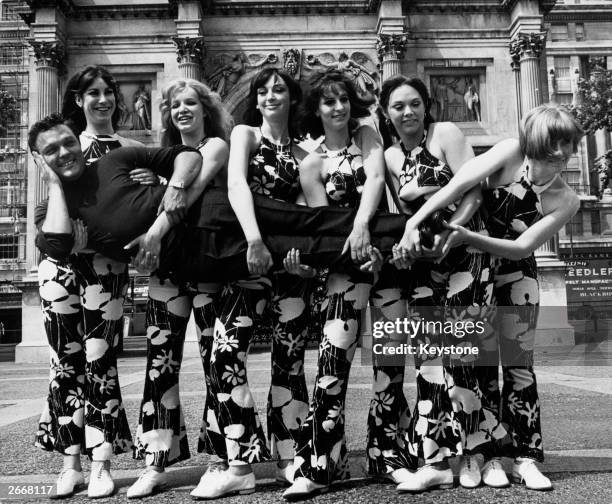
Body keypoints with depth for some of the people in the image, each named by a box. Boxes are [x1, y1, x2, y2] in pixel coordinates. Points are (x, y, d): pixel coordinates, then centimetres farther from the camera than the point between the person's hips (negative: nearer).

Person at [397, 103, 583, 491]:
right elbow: (459, 183, -30)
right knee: (481, 362, 0)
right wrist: (413, 223, -42)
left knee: (519, 365, 2)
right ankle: (493, 456, 9)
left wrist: (468, 237, -34)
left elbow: (521, 248, -21)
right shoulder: (511, 154, -17)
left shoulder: (566, 201, -13)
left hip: (516, 273, 2)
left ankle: (525, 457, 11)